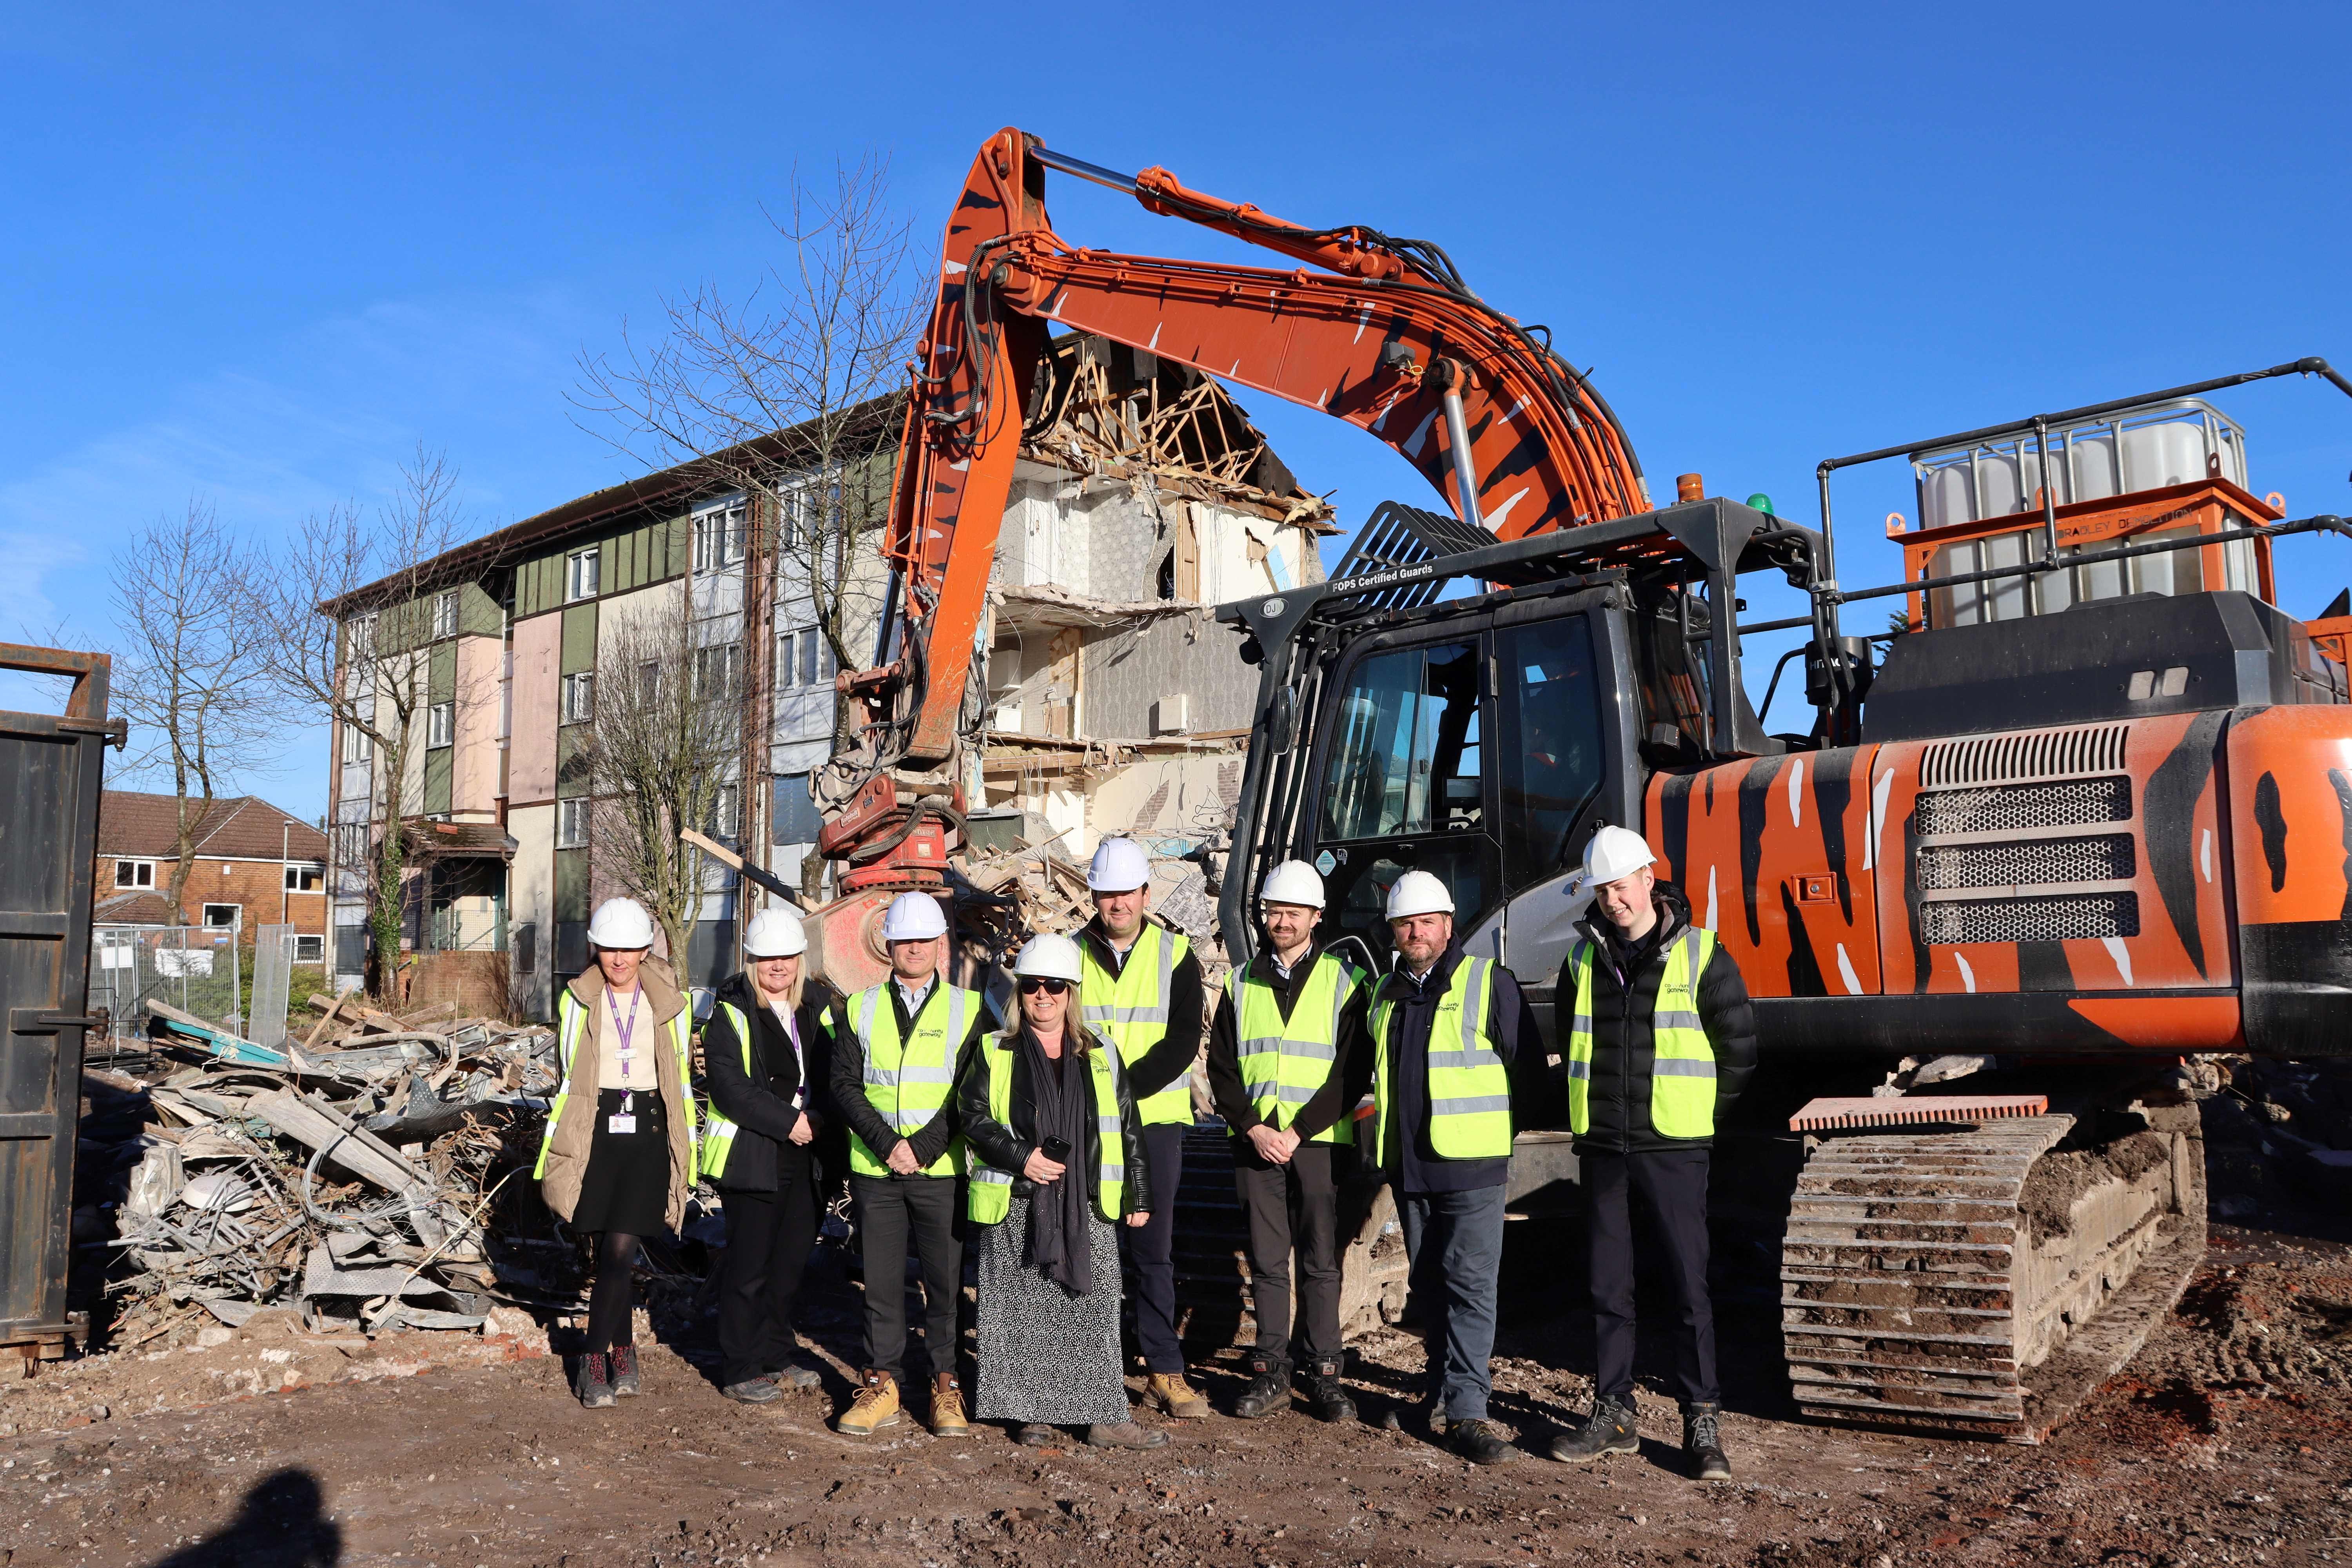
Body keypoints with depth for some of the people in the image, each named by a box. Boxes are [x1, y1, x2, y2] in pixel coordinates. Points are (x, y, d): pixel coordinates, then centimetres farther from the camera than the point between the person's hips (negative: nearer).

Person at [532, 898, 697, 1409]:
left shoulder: (669, 1005, 5)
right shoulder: (576, 1001, 4)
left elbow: (681, 1080, 11)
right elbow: (566, 1078, 9)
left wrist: (685, 1154, 9)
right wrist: (555, 1149, 7)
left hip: (647, 1135, 0)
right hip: (595, 1132, 0)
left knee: (620, 1249, -8)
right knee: (612, 1251, 0)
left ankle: (596, 1359, 8)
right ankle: (624, 1352, 16)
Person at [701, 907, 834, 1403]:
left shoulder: (811, 1013, 12)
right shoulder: (729, 1014, -7)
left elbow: (826, 1075, 13)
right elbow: (730, 1087, -16)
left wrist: (818, 1117, -6)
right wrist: (788, 1121, -18)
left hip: (802, 1155, 6)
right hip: (750, 1155, -6)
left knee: (792, 1257, 13)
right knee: (749, 1265, -1)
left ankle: (778, 1353, 28)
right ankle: (740, 1370, 11)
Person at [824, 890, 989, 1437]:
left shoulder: (969, 1010, 3)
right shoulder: (859, 1010, 8)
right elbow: (845, 1086, 1)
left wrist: (923, 1148, -12)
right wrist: (887, 1145, -11)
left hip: (943, 1170, -1)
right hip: (874, 1170, 1)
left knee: (946, 1280, 3)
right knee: (881, 1280, 6)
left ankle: (947, 1387, 15)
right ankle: (882, 1386, 17)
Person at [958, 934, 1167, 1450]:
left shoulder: (1101, 1056, 10)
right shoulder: (994, 1053, 6)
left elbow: (1128, 1131, 11)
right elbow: (973, 1117, -1)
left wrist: (1139, 1196, 8)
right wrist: (1021, 1157, -14)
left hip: (1088, 1208, 1)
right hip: (1016, 1207, -1)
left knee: (1094, 1310, 2)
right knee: (1025, 1315, 3)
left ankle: (1105, 1416, 9)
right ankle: (1034, 1414, 15)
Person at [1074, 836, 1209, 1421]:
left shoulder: (1175, 953, 2)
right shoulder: (1072, 953, 6)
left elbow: (1183, 1042, -6)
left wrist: (1123, 1088, -15)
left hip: (1155, 1120, -1)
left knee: (1153, 1250, 2)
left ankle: (1165, 1372, 9)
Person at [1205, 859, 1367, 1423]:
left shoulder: (1344, 982, 2)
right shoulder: (1242, 984, 11)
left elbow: (1351, 1073, -5)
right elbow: (1221, 1066, 8)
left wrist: (1296, 1132, -12)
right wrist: (1254, 1128, -7)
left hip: (1320, 1143, -2)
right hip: (1256, 1142, 3)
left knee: (1321, 1262, 2)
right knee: (1267, 1261, 6)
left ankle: (1323, 1373, 12)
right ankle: (1271, 1373, 15)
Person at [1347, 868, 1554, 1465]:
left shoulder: (1490, 984, -5)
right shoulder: (1384, 994, 13)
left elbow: (1529, 1071, -1)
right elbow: (1363, 1073, 27)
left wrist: (1499, 1126, 5)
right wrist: (1377, 1125, 21)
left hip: (1471, 1167, -6)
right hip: (1408, 1167, 6)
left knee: (1470, 1286, -8)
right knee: (1428, 1286, 12)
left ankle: (1466, 1411, -6)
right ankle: (1448, 1392, 24)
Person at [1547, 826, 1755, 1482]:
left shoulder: (1701, 955, -4)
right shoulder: (1583, 957, 7)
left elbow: (1738, 1047, 2)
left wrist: (1700, 1115, 4)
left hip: (1673, 1147, -4)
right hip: (1601, 1147, 4)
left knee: (1689, 1285, -1)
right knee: (1608, 1286, 9)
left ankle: (1703, 1423, 8)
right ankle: (1614, 1414, 19)